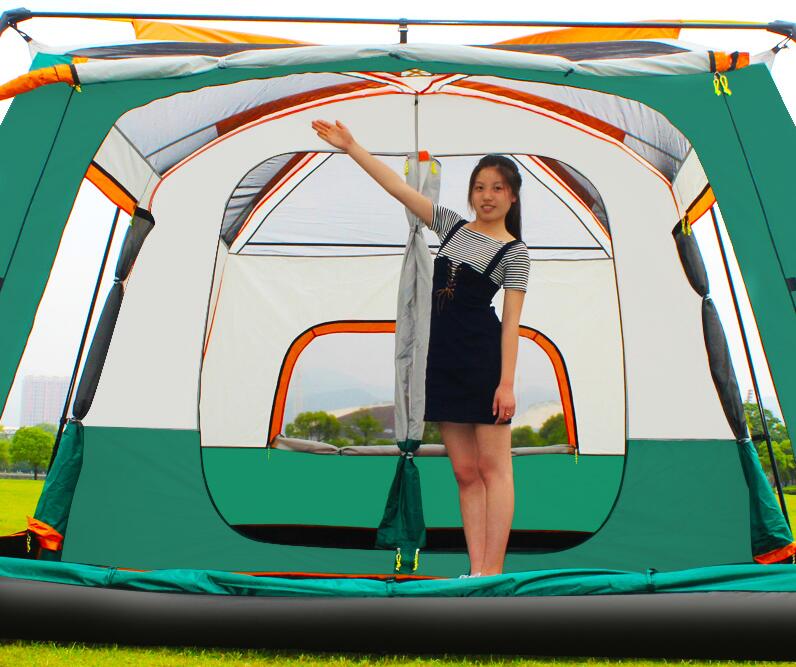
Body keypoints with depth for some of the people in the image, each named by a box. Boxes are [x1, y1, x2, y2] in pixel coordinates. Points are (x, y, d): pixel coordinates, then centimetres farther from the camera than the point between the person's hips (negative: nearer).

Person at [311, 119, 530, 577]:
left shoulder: (514, 251, 0)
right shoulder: (452, 226, 15)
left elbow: (512, 320, -8)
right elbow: (398, 187, 14)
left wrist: (507, 382, -15)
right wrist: (351, 147, 11)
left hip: (486, 355, -5)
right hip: (443, 357, 6)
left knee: (493, 466, -3)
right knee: (465, 472, 5)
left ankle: (493, 572, 1)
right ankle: (477, 570, 10)